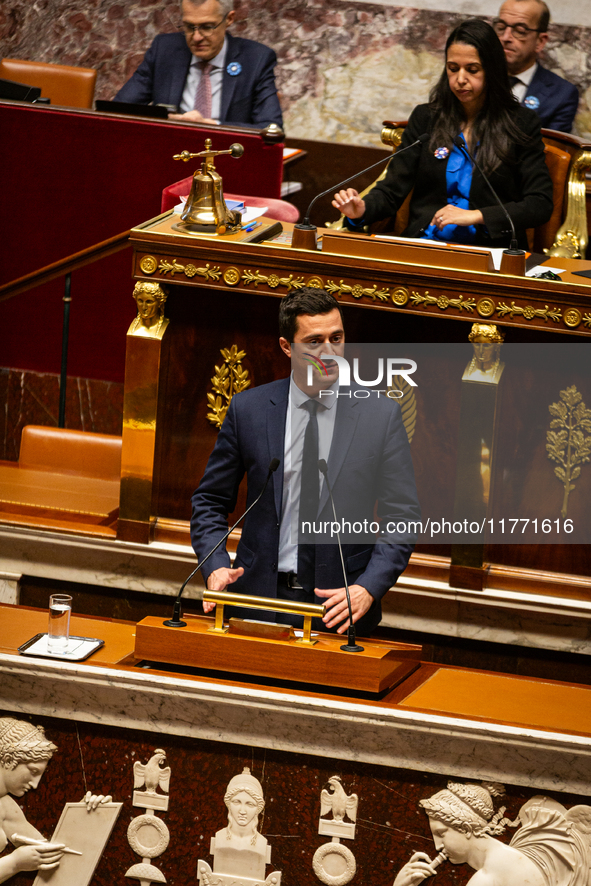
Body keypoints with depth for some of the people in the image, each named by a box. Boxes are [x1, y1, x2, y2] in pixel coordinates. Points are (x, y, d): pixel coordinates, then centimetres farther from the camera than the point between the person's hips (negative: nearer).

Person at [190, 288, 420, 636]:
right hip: (260, 599, 1)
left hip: (341, 604, -1)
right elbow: (211, 501, 10)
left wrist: (368, 589, -14)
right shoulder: (248, 409, 2)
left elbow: (401, 517, -1)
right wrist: (216, 567, -8)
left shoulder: (381, 414, 0)